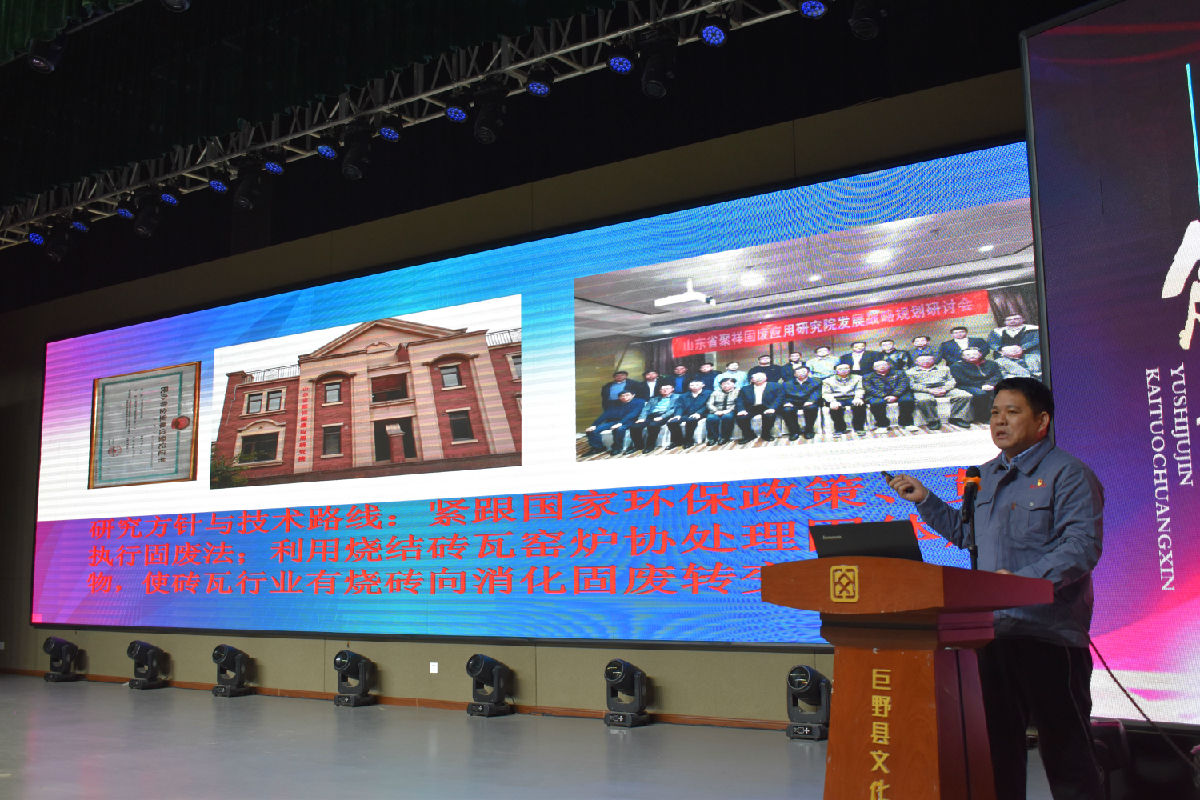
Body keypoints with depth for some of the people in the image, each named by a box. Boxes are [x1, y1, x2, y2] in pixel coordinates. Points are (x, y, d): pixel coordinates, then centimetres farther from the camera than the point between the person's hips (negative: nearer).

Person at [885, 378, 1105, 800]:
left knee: (1064, 746, -1)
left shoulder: (1068, 474, -7)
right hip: (992, 631, 8)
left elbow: (1083, 545, -19)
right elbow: (967, 533, 28)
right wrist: (925, 500, 19)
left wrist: (1023, 579, -29)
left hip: (1049, 634, -7)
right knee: (998, 742, 14)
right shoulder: (986, 476, 18)